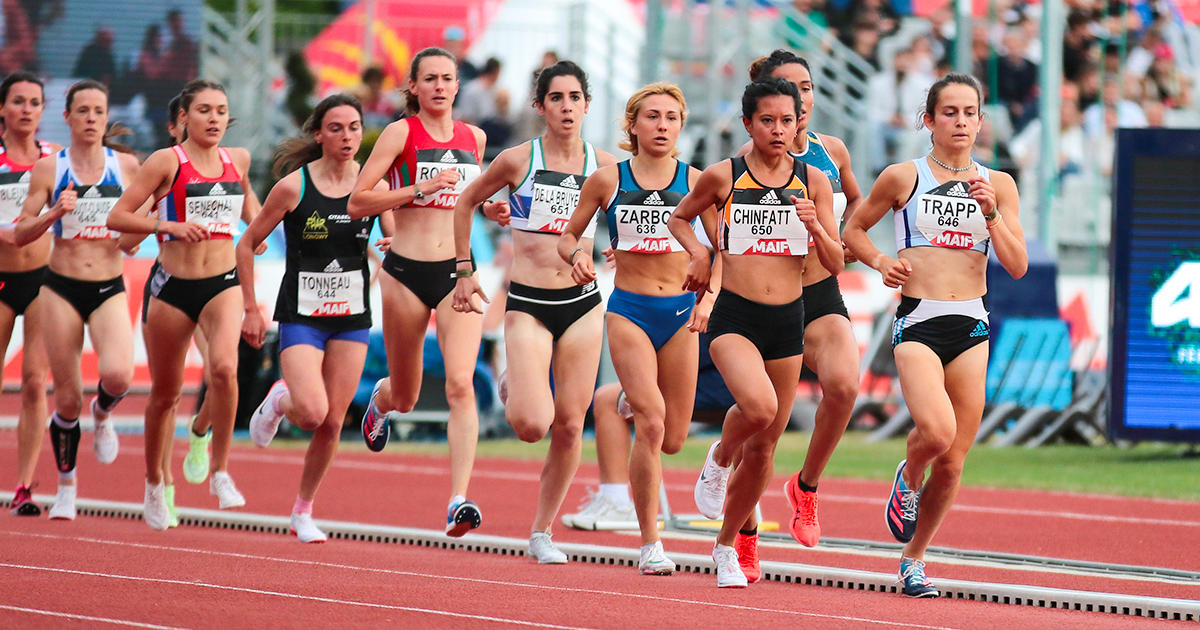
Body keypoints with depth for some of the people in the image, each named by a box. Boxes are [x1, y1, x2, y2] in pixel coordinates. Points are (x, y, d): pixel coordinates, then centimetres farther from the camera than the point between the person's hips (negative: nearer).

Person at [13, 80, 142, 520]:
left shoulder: (126, 166, 3)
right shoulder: (49, 169, -1)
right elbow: (21, 234, 1)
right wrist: (55, 213, -16)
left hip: (109, 289, 0)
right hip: (62, 288, 0)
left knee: (118, 374, -26)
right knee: (67, 400, 2)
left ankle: (102, 416, 11)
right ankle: (66, 488, 23)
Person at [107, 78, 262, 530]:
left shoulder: (237, 160, 7)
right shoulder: (166, 162, -6)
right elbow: (117, 217, -8)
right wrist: (169, 225, -19)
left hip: (223, 284, 2)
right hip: (173, 286, -2)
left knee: (224, 367, -26)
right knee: (165, 392, 10)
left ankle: (220, 471, -13)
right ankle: (154, 483, 32)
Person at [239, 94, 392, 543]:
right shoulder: (293, 186, -8)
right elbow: (247, 245, 1)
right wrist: (251, 309, -2)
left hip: (352, 319, 3)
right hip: (301, 316, -3)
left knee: (333, 422, 2)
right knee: (312, 413, -20)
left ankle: (303, 511, 21)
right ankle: (278, 402, 17)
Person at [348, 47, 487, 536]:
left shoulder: (474, 138, 10)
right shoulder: (401, 133, -3)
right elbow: (357, 203, -8)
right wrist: (420, 189, -17)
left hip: (458, 273, 2)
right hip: (407, 273, -2)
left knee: (461, 384, -19)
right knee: (405, 398, 13)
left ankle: (459, 500, -23)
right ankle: (380, 399, 52)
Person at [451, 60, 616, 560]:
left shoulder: (604, 166, 3)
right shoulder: (518, 160, -3)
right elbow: (466, 203, 11)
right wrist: (464, 270, 10)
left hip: (582, 303, 2)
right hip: (528, 306, -2)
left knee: (569, 425, 0)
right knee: (531, 425, -17)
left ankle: (542, 532, 14)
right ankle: (515, 390, 20)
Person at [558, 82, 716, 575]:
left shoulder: (695, 182, 2)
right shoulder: (608, 180, 0)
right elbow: (568, 235, 10)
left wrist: (708, 298, -9)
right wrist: (576, 256, -13)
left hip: (679, 312, 2)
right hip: (629, 311, -2)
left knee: (673, 438, 5)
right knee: (651, 422, -19)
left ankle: (629, 399, 43)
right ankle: (650, 544, -10)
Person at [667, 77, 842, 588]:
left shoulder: (813, 181, 4)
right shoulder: (723, 177, -1)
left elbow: (836, 264, 6)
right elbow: (679, 218, 18)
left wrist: (815, 228, -12)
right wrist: (698, 254, -1)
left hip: (789, 320, 3)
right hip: (734, 317, -3)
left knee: (764, 446, 8)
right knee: (758, 406, -32)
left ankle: (726, 545, 29)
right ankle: (718, 460, 2)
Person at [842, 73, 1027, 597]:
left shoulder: (998, 185, 9)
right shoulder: (903, 177, 4)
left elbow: (1017, 266, 4)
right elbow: (854, 230, 16)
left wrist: (990, 215, -9)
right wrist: (880, 261, -3)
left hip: (971, 326, 3)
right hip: (917, 322, -3)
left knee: (952, 461, 3)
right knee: (937, 431, -27)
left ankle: (914, 557, 22)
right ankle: (908, 477, 8)